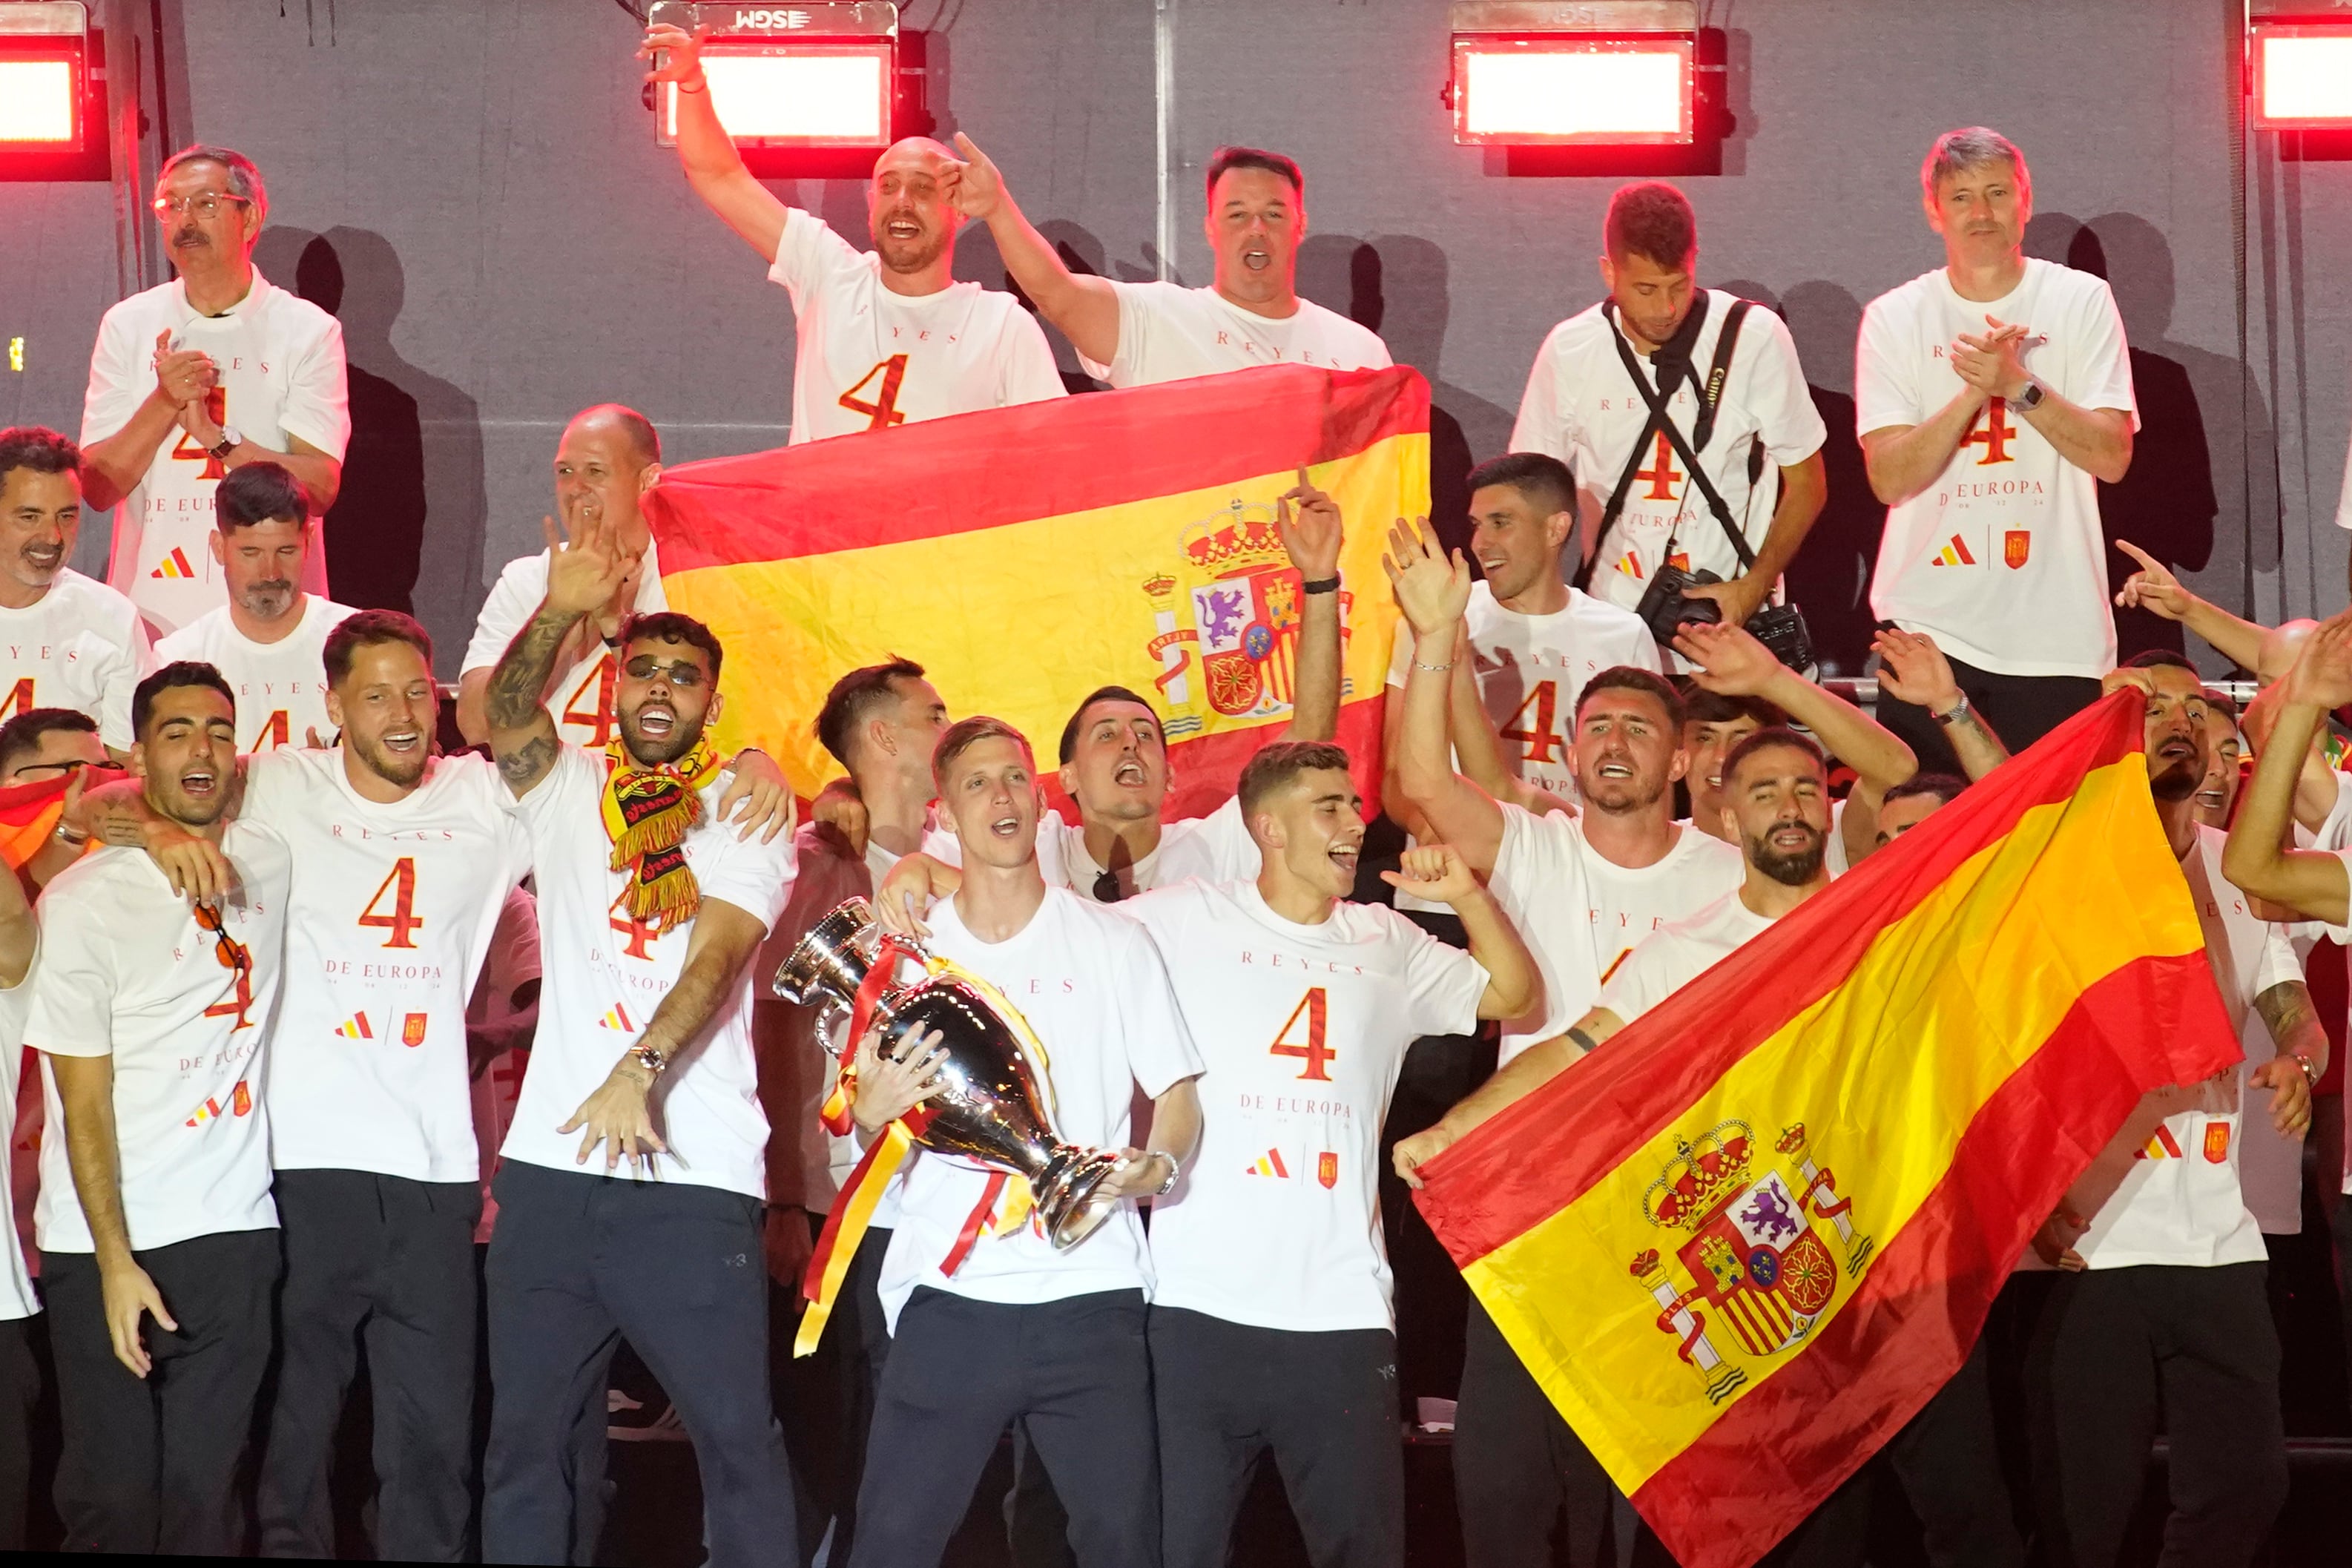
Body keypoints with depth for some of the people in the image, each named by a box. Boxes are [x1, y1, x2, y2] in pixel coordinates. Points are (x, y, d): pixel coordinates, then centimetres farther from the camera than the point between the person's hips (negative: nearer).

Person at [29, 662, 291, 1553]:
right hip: (106, 1245, -3)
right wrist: (115, 1261, -12)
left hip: (233, 1234, 3)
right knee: (114, 1494, 0)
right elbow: (85, 1103, -8)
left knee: (206, 1492, 4)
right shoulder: (83, 904, -10)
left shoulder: (271, 865, 3)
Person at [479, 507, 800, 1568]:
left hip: (694, 1172, -3)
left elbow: (718, 954, -10)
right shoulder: (566, 790, 14)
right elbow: (504, 718, -5)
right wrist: (559, 611, -20)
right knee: (523, 1439, 6)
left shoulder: (743, 815, 5)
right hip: (551, 1166, 3)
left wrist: (641, 1068, -26)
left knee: (738, 1438, -4)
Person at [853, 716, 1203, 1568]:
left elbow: (1176, 1093, 7)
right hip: (948, 1295, 1)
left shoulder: (1114, 941, 6)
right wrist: (873, 1109, -12)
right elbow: (858, 1123, 12)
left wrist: (1159, 1162, -15)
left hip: (1090, 1290, -1)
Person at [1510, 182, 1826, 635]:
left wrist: (1753, 589, -8)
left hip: (1735, 613, -1)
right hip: (1615, 617, 1)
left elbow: (1806, 484, 3)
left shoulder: (1756, 338, -6)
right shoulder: (1568, 351, -1)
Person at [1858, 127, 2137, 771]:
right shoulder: (1894, 318, 4)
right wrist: (1974, 390, -17)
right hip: (1929, 626, 0)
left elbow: (2113, 456, -5)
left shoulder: (2081, 302, 4)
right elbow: (1889, 477, -5)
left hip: (2056, 633, 0)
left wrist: (2018, 385, -17)